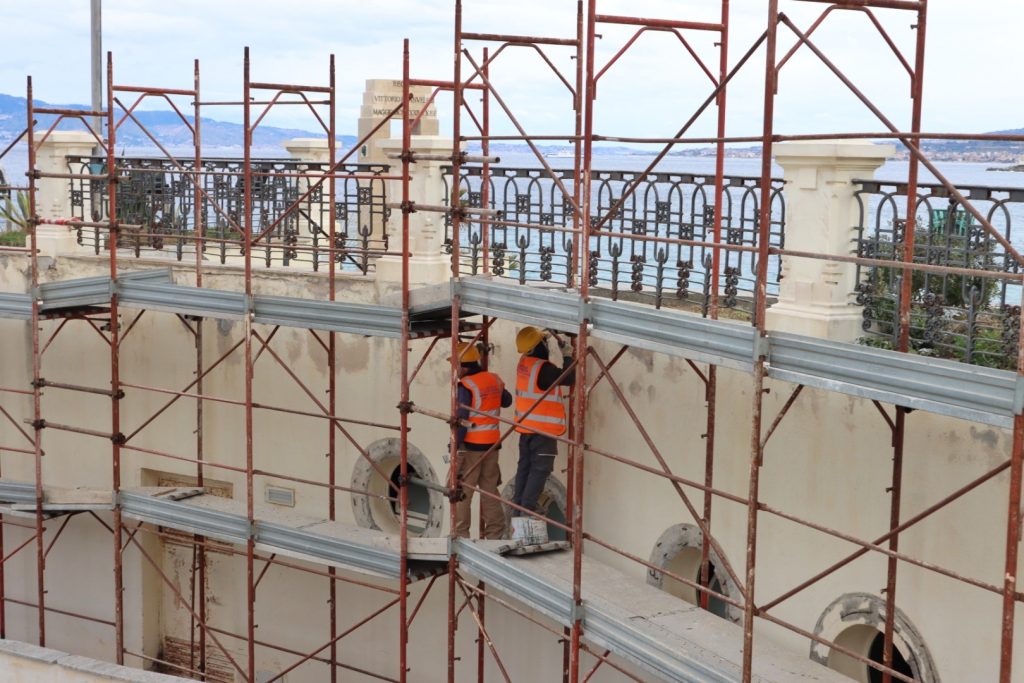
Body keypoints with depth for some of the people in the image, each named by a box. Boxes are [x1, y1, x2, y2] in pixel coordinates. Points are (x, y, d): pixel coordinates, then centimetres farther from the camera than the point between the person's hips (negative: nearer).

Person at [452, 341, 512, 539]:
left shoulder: (466, 386, -14)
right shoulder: (494, 380, 6)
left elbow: (462, 420, -17)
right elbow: (506, 401, 24)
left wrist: (455, 446, -12)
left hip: (470, 446, -7)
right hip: (491, 444, 7)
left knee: (461, 491, 0)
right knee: (490, 489, 12)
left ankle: (460, 533, 0)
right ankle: (495, 533, 13)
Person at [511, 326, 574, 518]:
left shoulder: (524, 362, 6)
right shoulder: (543, 368, -19)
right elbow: (568, 379, -17)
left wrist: (558, 343, 13)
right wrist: (567, 356, -3)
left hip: (525, 425, 8)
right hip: (543, 429, -8)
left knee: (525, 466, 13)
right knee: (540, 469, -4)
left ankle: (518, 505, 15)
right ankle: (528, 507, -7)